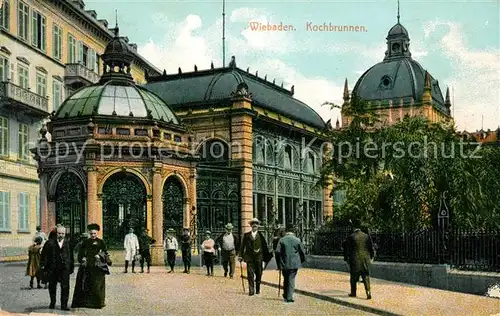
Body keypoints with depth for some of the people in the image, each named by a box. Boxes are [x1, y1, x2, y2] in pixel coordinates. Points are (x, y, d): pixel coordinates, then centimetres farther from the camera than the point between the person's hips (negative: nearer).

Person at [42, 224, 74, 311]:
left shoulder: (68, 242, 5)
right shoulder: (50, 243, 0)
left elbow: (71, 255, 8)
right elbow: (45, 255, 2)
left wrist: (72, 267, 6)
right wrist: (45, 266, -4)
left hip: (65, 268, 0)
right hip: (53, 269, 0)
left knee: (65, 287, -2)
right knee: (52, 286, 12)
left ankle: (64, 305, 4)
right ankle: (52, 303, 29)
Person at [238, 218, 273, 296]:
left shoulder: (261, 235, 6)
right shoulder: (246, 235, 7)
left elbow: (265, 246, 6)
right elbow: (242, 246, 8)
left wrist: (268, 256, 4)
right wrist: (241, 256, 3)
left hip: (258, 257, 0)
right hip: (249, 257, 0)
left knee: (258, 274, 6)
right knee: (250, 274, -6)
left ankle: (257, 289, 20)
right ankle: (251, 290, -6)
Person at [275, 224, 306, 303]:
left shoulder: (282, 240, -2)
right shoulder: (297, 240, -2)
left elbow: (277, 252, -5)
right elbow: (302, 251, 1)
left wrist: (279, 263, 5)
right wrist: (301, 261, 17)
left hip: (284, 264, 1)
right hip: (294, 264, -1)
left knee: (285, 280, 17)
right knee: (291, 280, 2)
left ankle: (285, 296, 24)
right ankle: (289, 297, -4)